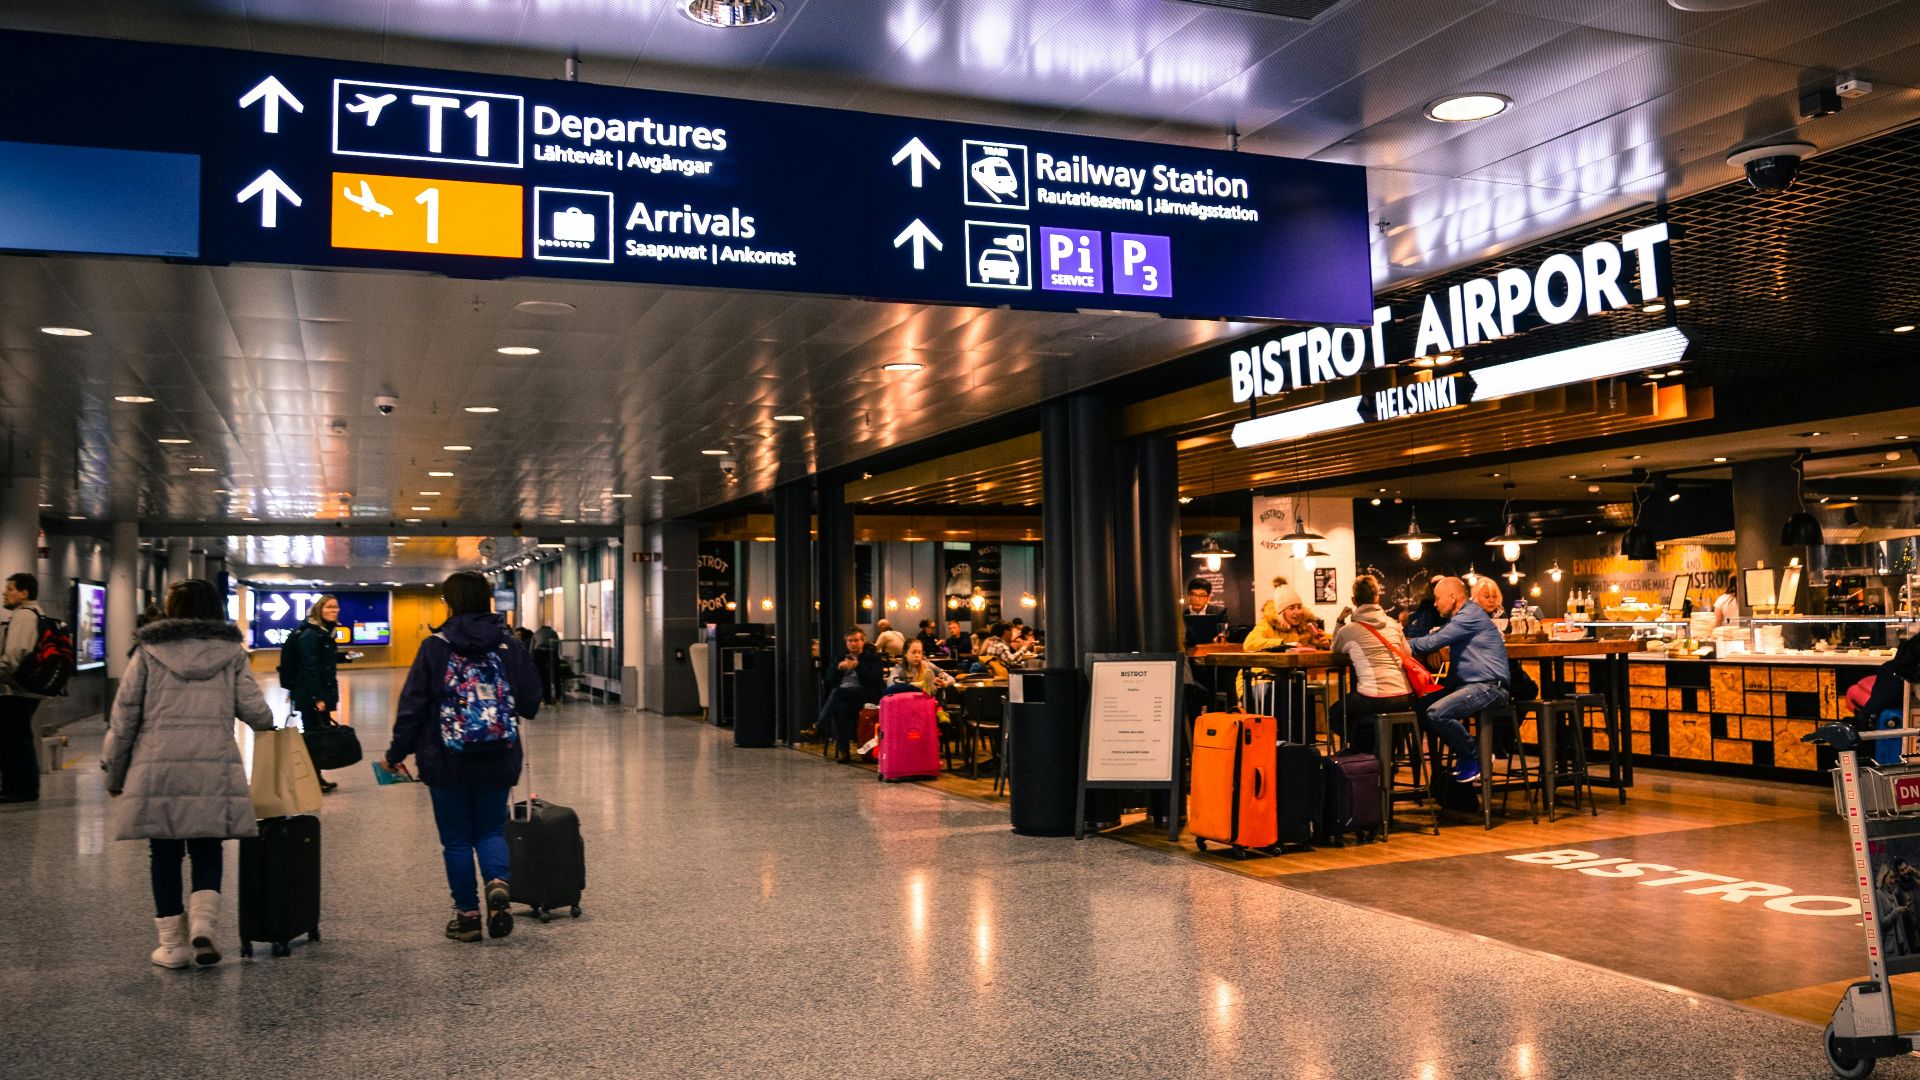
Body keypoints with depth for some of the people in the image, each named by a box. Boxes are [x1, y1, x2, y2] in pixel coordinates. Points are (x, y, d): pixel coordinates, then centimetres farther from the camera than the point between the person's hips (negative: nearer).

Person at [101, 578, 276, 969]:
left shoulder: (149, 651, 5)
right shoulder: (230, 652, 7)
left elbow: (124, 715, 5)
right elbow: (254, 710, 4)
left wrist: (114, 770, 14)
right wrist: (269, 724, 27)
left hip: (157, 769, 0)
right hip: (214, 770, 0)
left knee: (164, 855, 9)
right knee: (207, 853, 11)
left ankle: (173, 944, 12)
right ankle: (202, 925, -9)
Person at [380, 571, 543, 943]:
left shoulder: (435, 647, -8)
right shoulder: (510, 645, -2)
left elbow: (412, 706, -7)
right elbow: (531, 704, 1)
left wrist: (397, 752, 3)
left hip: (446, 762, -2)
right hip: (498, 761, 2)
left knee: (456, 838, 11)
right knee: (491, 830, 16)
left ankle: (467, 914, 14)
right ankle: (498, 882, -11)